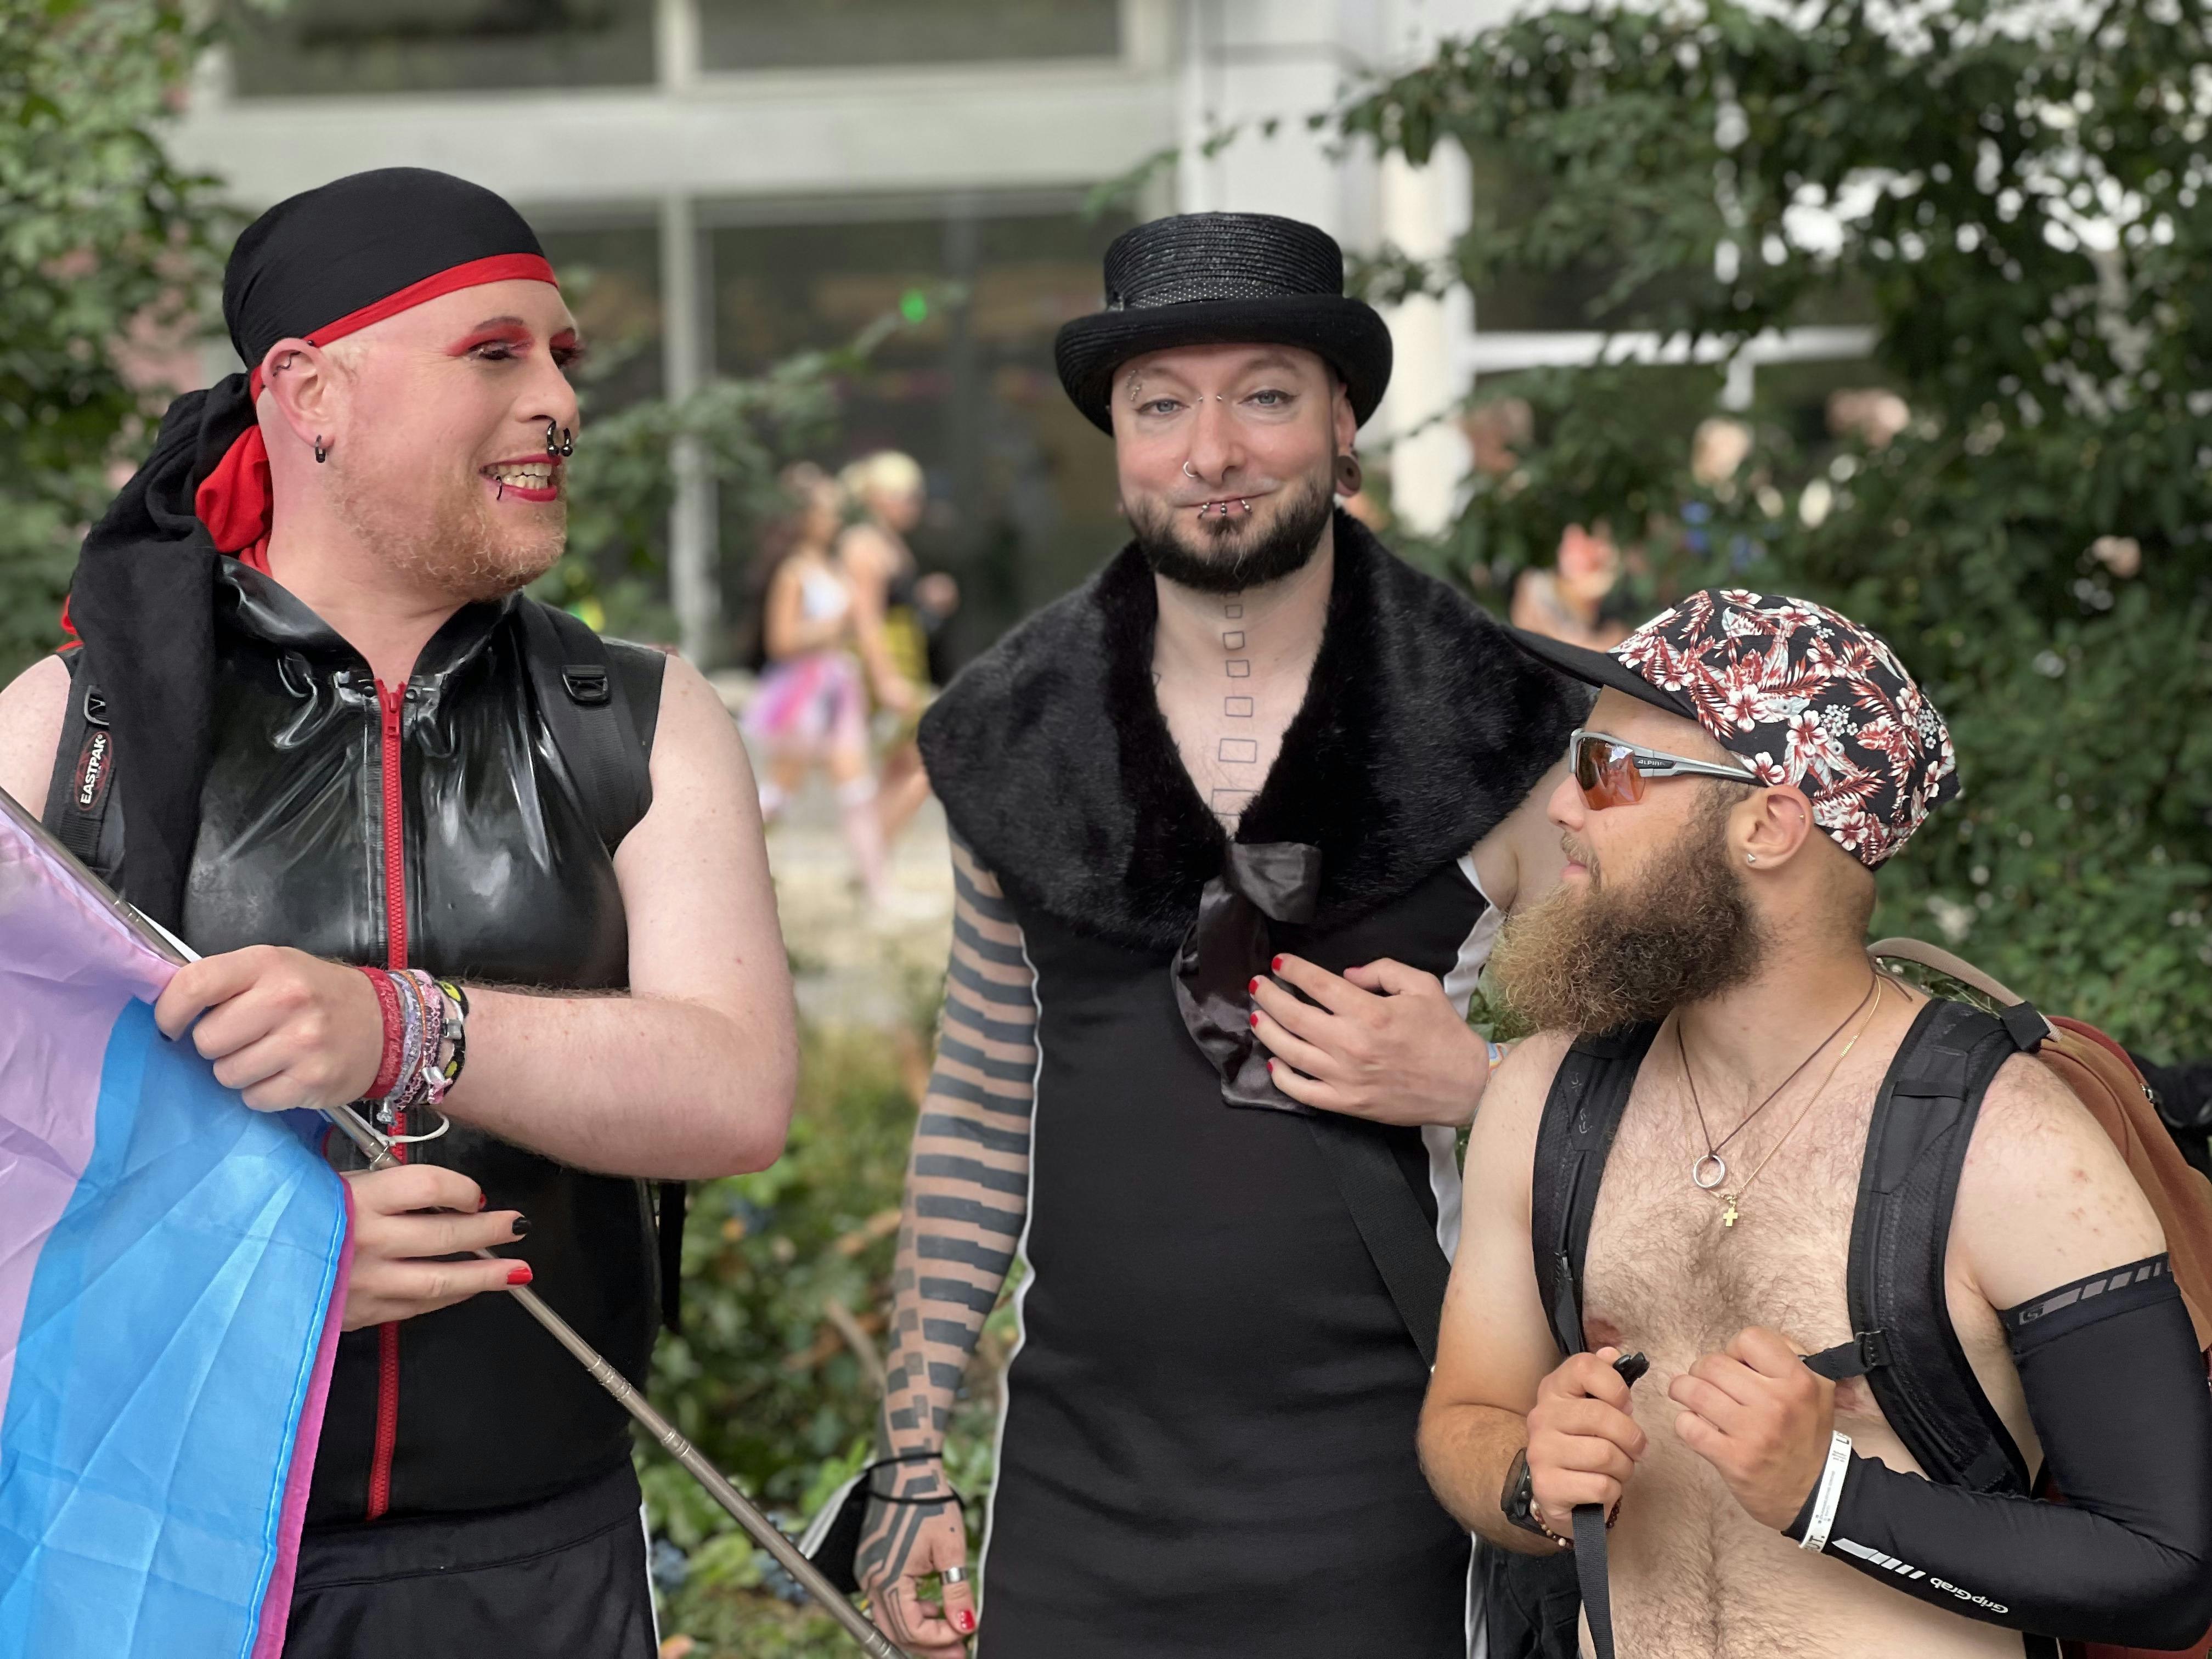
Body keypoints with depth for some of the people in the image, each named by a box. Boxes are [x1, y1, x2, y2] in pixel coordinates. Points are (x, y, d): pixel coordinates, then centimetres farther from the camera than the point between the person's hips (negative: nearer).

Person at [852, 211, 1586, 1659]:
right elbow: (979, 1113, 12)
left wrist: (1473, 1082, -15)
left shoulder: (1497, 734, -3)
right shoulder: (1018, 740, 5)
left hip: (1386, 1504, -2)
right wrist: (914, 1458, 9)